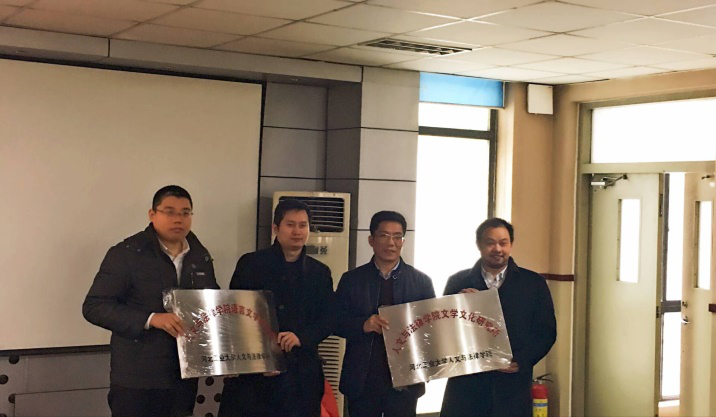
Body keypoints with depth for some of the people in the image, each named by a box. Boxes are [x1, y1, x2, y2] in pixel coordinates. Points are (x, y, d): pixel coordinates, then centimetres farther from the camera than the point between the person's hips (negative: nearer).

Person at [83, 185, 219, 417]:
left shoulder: (200, 256, 9)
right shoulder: (126, 253, -8)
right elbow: (94, 307, -13)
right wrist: (151, 319, -23)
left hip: (185, 377, 5)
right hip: (137, 380, -5)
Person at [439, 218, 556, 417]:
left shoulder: (534, 283, 7)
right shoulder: (458, 282, 7)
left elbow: (546, 331, 3)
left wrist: (521, 361, -10)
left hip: (512, 385, 0)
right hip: (466, 383, 0)